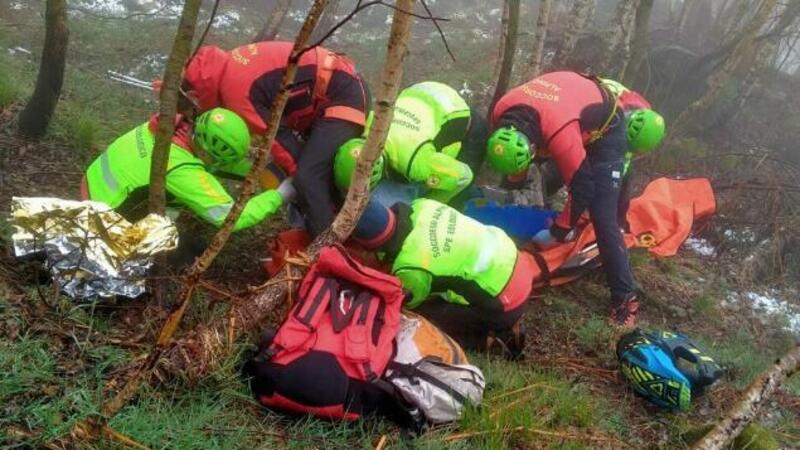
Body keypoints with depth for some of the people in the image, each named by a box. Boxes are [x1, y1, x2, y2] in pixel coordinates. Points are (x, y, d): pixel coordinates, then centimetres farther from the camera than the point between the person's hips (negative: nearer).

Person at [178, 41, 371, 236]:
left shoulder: (236, 91, -18)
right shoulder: (232, 63, 10)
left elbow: (277, 136, -13)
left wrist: (297, 173, -2)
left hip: (345, 95, -10)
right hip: (341, 83, 10)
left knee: (308, 178, -19)